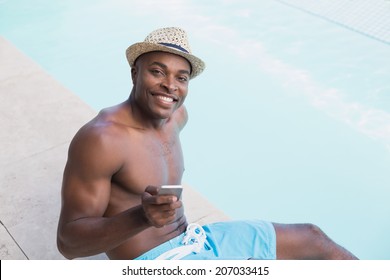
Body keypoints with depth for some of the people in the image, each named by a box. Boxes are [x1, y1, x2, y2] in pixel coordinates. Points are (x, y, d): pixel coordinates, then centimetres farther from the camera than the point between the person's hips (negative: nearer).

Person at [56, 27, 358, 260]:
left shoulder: (177, 115, 2)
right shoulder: (102, 138, -22)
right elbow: (68, 242, -22)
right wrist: (140, 216, -36)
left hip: (195, 240, 8)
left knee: (313, 237, 11)